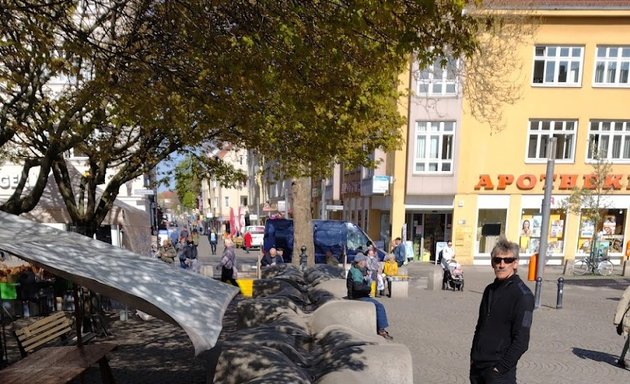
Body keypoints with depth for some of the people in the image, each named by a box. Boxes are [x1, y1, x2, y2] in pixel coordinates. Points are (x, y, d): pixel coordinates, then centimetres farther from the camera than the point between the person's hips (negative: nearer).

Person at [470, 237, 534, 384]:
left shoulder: (522, 295, -13)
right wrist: (473, 356, 10)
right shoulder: (490, 290, 7)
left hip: (499, 372, -6)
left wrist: (501, 367, -14)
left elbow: (521, 340, -15)